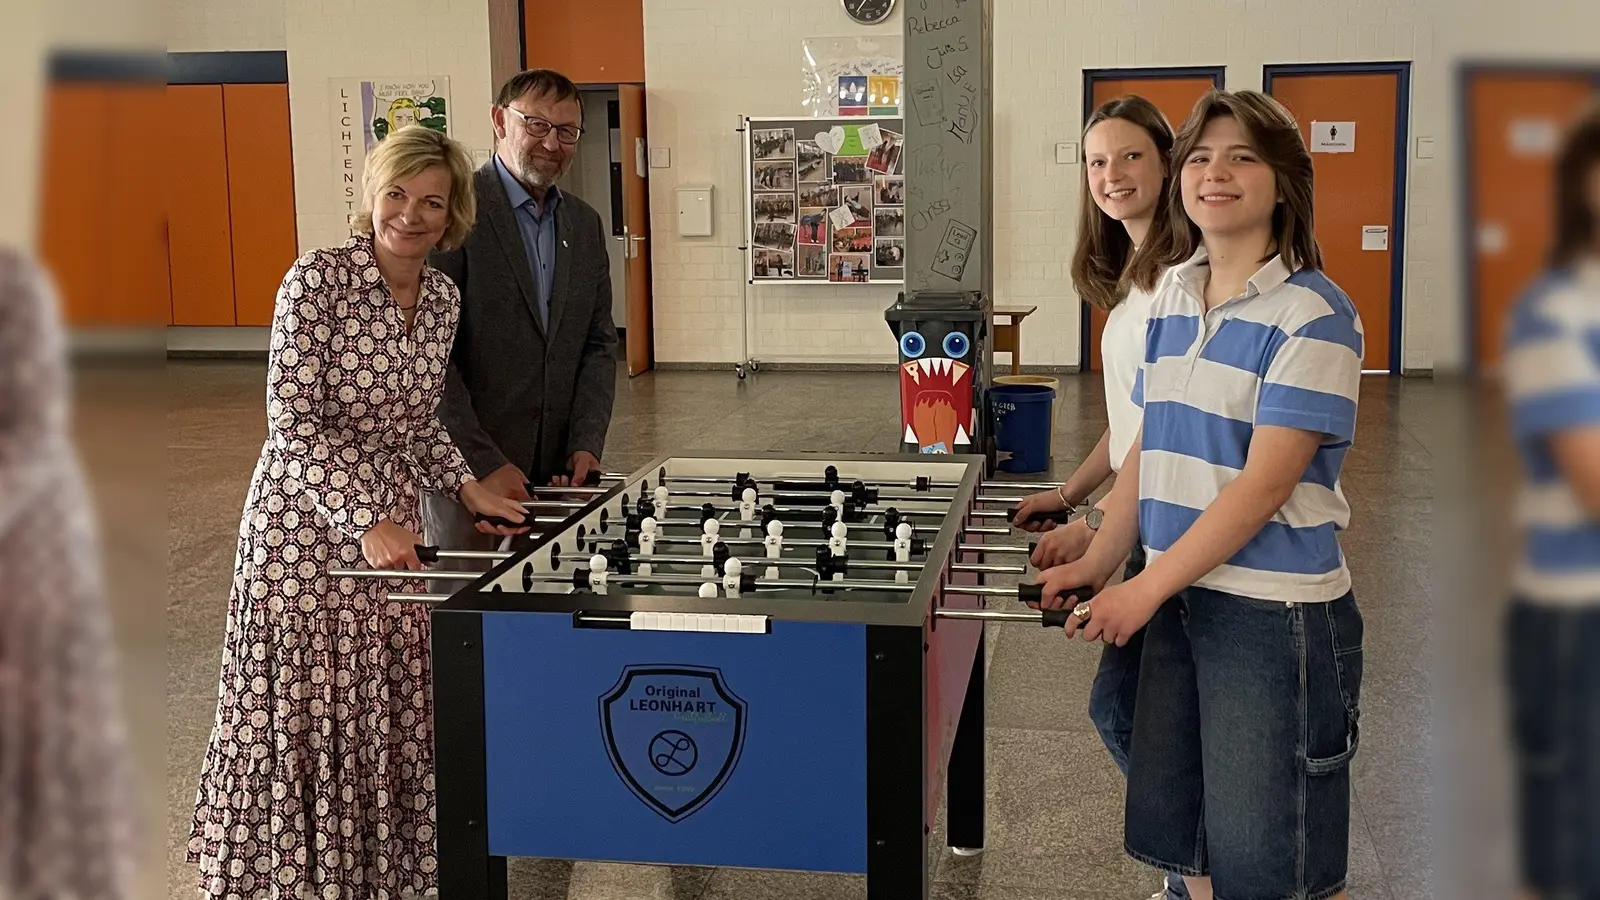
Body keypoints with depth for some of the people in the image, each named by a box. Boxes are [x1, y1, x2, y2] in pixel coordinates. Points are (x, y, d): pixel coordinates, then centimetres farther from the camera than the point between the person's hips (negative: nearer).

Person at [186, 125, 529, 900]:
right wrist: (365, 523, -21)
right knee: (300, 715, 2)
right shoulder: (317, 280, -13)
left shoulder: (443, 298, 6)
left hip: (392, 525, 6)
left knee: (387, 713, 11)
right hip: (307, 525, -6)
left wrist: (467, 487, 3)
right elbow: (291, 421, -16)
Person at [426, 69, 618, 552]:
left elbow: (598, 344, 14)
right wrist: (484, 462, -18)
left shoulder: (585, 223, 13)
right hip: (464, 472, -6)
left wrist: (587, 444, -1)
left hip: (555, 474, 6)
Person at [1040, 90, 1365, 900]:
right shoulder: (1172, 295, 9)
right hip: (1177, 598, 7)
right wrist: (1097, 564, 6)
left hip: (1274, 609, -7)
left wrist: (1145, 589, -17)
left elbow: (1266, 481, -17)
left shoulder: (1311, 312, -13)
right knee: (1176, 830, 17)